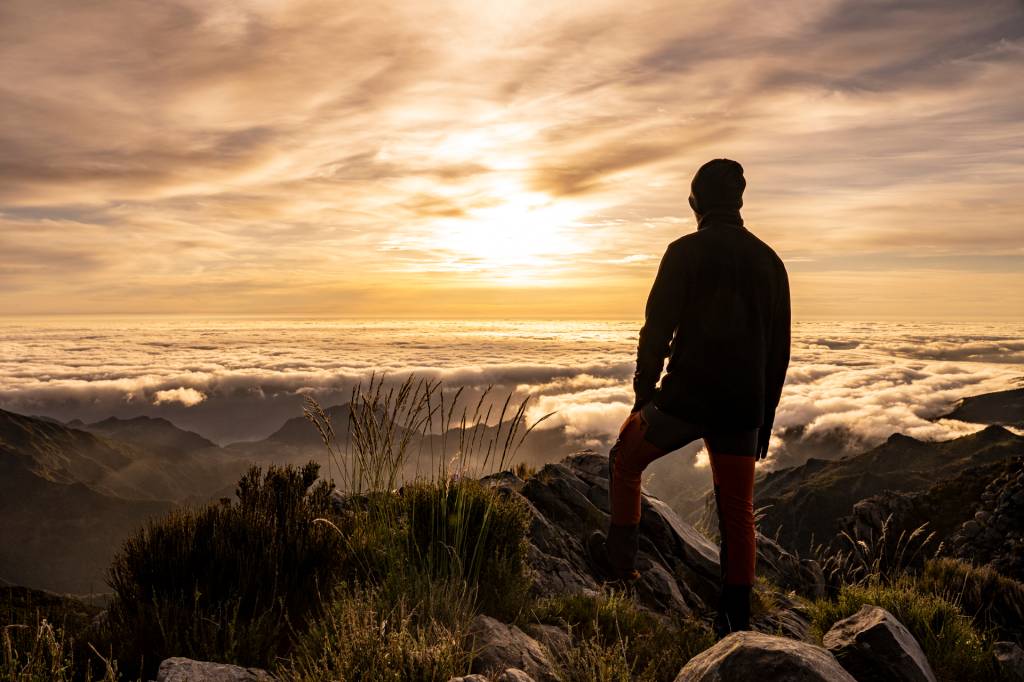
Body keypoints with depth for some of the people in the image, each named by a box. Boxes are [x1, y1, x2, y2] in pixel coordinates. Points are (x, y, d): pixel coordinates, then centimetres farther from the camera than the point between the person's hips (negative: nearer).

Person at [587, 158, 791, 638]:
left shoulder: (686, 251, -6)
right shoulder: (769, 260, 11)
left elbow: (658, 328, -11)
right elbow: (779, 349, 13)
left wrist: (644, 391, -2)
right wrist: (765, 415, 19)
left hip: (685, 398, -5)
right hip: (743, 408, 5)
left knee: (625, 459, 19)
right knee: (737, 511, 12)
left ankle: (620, 556, 27)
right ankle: (736, 619, 17)